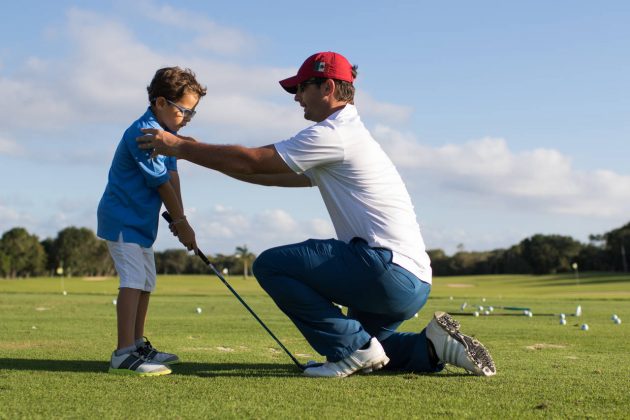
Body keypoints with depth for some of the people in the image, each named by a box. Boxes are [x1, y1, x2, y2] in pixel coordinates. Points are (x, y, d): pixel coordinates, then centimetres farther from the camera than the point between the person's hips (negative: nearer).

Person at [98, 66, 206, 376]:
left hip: (141, 221, 11)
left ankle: (138, 345, 27)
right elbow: (162, 183, -17)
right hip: (122, 218, -11)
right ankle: (124, 354, -25)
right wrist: (181, 221, -10)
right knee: (133, 280, -20)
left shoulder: (167, 132, 10)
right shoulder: (143, 133, -21)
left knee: (146, 283, 16)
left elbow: (172, 176, 2)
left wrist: (178, 219, -7)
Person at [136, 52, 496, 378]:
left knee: (271, 265, -10)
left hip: (389, 268, -10)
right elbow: (269, 175, 25)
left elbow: (251, 162, -8)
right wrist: (197, 150, 23)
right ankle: (432, 346, 12)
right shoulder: (350, 136, 24)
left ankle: (355, 349, -8)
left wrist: (179, 146, 1)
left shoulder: (334, 134, -8)